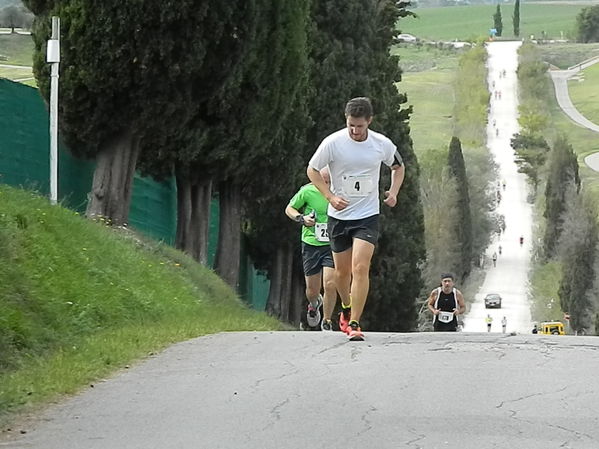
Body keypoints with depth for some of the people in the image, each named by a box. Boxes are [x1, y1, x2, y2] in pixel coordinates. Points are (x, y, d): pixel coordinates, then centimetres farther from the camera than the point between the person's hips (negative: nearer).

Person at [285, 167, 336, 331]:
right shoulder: (307, 191, -8)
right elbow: (289, 208, 7)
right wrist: (301, 218, -11)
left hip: (331, 245, 0)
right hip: (311, 244, 0)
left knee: (330, 284, -15)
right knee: (313, 290, 8)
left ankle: (327, 322, 7)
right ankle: (314, 304, 46)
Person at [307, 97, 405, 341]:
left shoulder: (382, 144, -6)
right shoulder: (333, 143, -12)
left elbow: (398, 166, 14)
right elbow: (312, 170, 1)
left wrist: (393, 192, -3)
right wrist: (330, 197, -12)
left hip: (367, 216, -1)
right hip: (338, 216, 1)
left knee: (360, 268, -16)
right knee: (342, 272, 10)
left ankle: (354, 323, -13)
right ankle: (346, 309, 40)